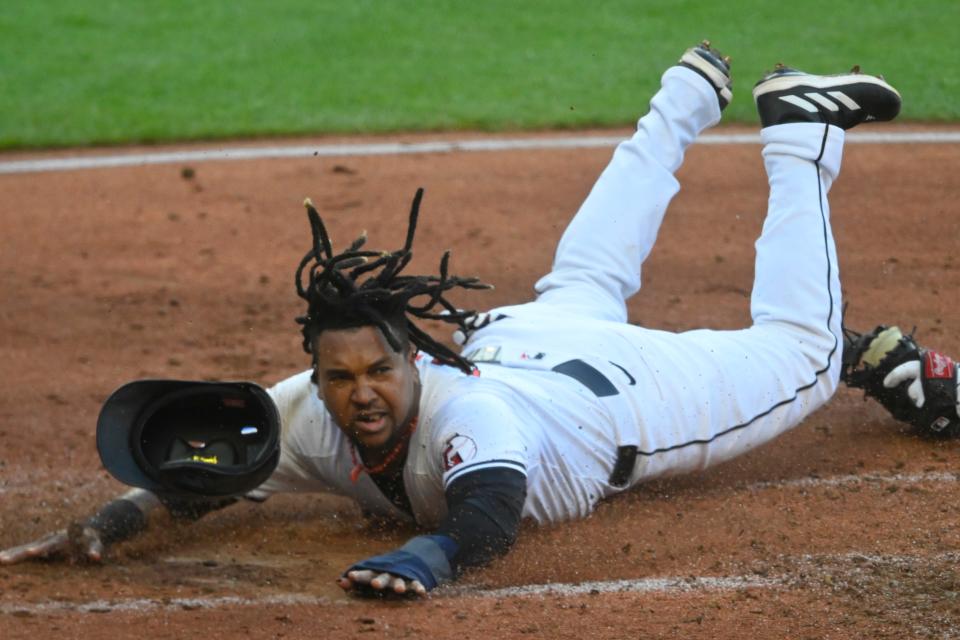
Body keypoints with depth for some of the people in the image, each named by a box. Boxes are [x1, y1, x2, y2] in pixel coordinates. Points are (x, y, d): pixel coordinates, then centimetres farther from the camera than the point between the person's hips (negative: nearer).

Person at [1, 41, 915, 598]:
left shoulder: (469, 413, -49)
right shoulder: (307, 416, -33)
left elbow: (490, 514, -65)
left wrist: (424, 556, -85)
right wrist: (104, 524, -41)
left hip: (619, 386, -6)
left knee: (802, 351, 12)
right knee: (582, 278, 38)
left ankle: (797, 130, 28)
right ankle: (689, 98, 58)